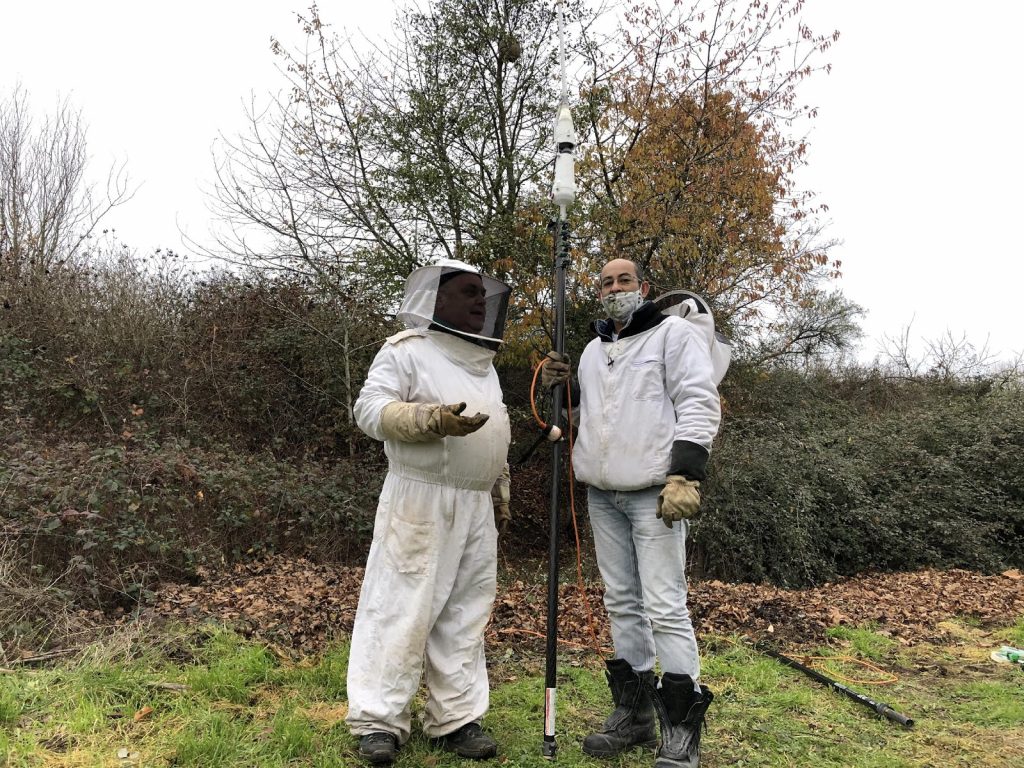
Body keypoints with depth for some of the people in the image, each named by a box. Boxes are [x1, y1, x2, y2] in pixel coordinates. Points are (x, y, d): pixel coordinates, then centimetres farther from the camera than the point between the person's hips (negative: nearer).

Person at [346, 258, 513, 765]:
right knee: (400, 609, -3)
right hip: (420, 501, -7)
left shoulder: (483, 362, 19)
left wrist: (500, 493, 20)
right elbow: (369, 410, -14)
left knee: (465, 615, 9)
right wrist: (433, 419, -26)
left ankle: (456, 719, 19)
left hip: (475, 508, 7)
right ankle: (379, 722, 9)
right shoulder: (407, 349, -5)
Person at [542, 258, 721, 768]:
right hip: (602, 495, 7)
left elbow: (699, 405, -10)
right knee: (621, 602, 11)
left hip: (654, 493, -7)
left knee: (664, 607, -7)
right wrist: (560, 387, 5)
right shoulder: (593, 350, 19)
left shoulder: (675, 333, -1)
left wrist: (684, 475, -20)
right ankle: (633, 711, 23)